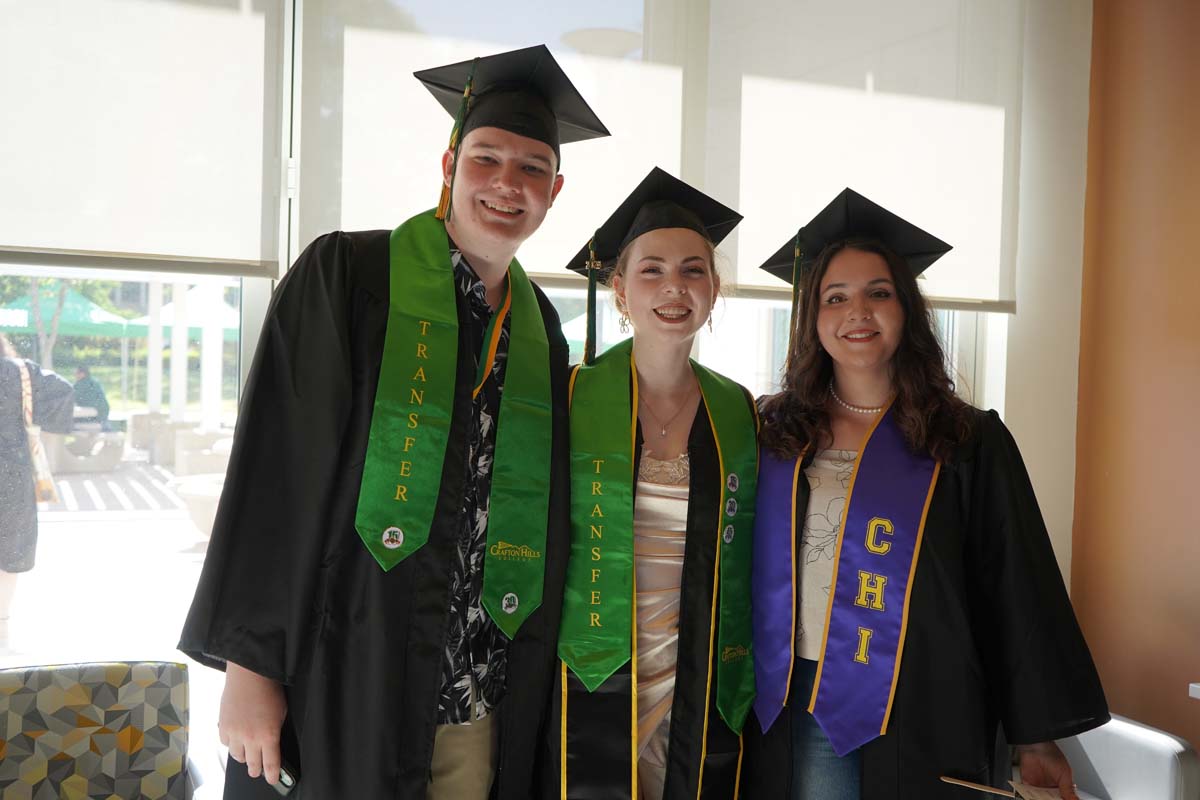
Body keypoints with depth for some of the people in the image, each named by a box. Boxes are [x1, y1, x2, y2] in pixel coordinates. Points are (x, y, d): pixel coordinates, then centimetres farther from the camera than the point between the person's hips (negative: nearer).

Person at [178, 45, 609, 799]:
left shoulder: (540, 327, 8)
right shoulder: (347, 275, -6)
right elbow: (273, 470, -9)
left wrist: (536, 673, 11)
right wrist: (247, 664, -12)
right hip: (344, 688, -4)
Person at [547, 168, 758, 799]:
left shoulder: (739, 414, 3)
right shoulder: (572, 398, -6)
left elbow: (750, 563, 10)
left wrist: (750, 682, 8)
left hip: (707, 704, 3)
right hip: (590, 694, -2)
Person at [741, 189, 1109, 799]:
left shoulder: (970, 444, -4)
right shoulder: (774, 433, 2)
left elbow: (1018, 596, -4)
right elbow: (742, 575, 7)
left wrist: (1038, 740, -4)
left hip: (922, 718, -2)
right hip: (796, 709, 2)